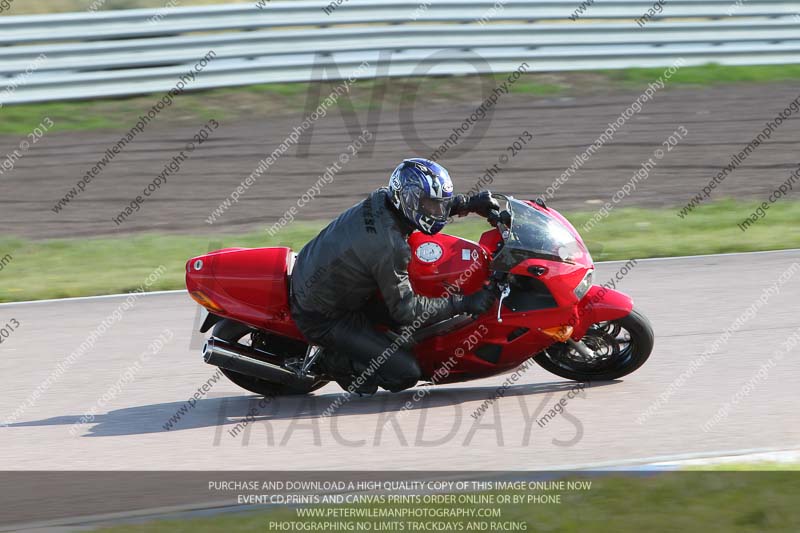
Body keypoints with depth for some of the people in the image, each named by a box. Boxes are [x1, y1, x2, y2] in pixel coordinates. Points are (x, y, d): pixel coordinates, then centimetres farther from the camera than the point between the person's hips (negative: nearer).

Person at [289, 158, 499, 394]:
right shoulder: (390, 246, -29)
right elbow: (404, 309, -22)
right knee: (405, 374, -12)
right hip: (322, 319, -9)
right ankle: (336, 360, 3)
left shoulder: (380, 199, -5)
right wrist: (463, 304, -22)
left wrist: (469, 203, 7)